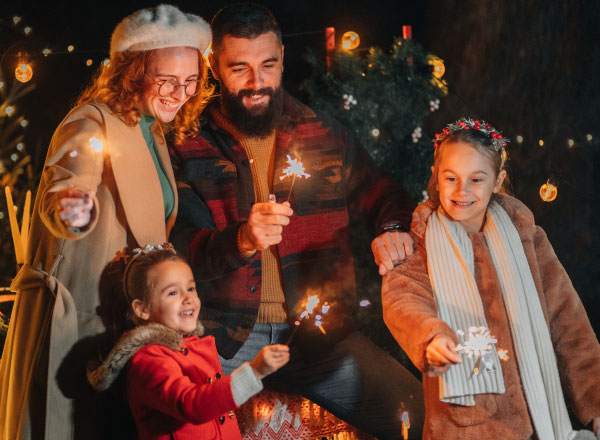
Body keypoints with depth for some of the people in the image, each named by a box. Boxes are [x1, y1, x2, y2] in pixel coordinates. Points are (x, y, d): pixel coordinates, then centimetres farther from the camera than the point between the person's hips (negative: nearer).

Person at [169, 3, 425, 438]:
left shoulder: (325, 136, 10)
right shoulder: (189, 148, 2)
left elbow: (385, 197, 23)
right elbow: (184, 248, -6)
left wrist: (393, 230, -2)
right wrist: (241, 241, -28)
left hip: (319, 334, 3)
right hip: (228, 337, -2)